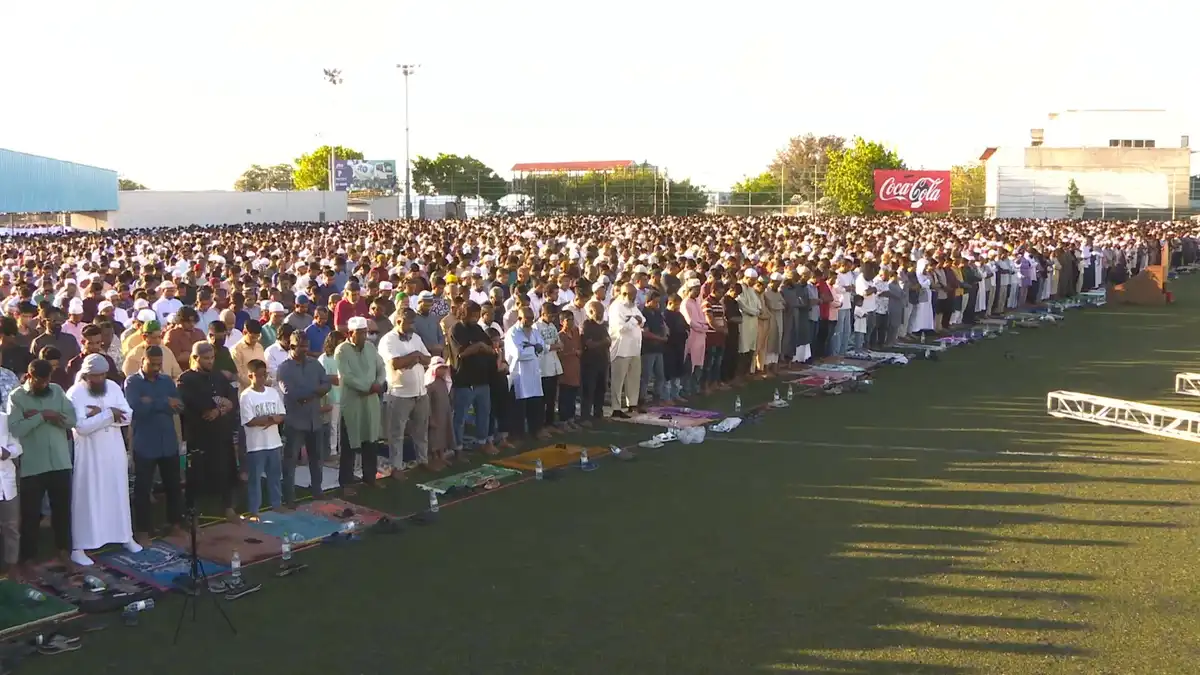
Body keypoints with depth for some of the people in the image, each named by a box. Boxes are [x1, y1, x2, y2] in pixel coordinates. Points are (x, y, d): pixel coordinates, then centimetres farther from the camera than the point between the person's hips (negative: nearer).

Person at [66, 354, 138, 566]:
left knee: (119, 494, 15)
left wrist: (101, 414, -18)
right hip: (89, 454, -5)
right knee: (86, 499, -1)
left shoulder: (113, 387, 1)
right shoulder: (75, 393, -13)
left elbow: (127, 416, -6)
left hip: (114, 451, 5)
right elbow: (81, 427, -23)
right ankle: (78, 548, 5)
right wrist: (109, 414, -21)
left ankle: (126, 537, 29)